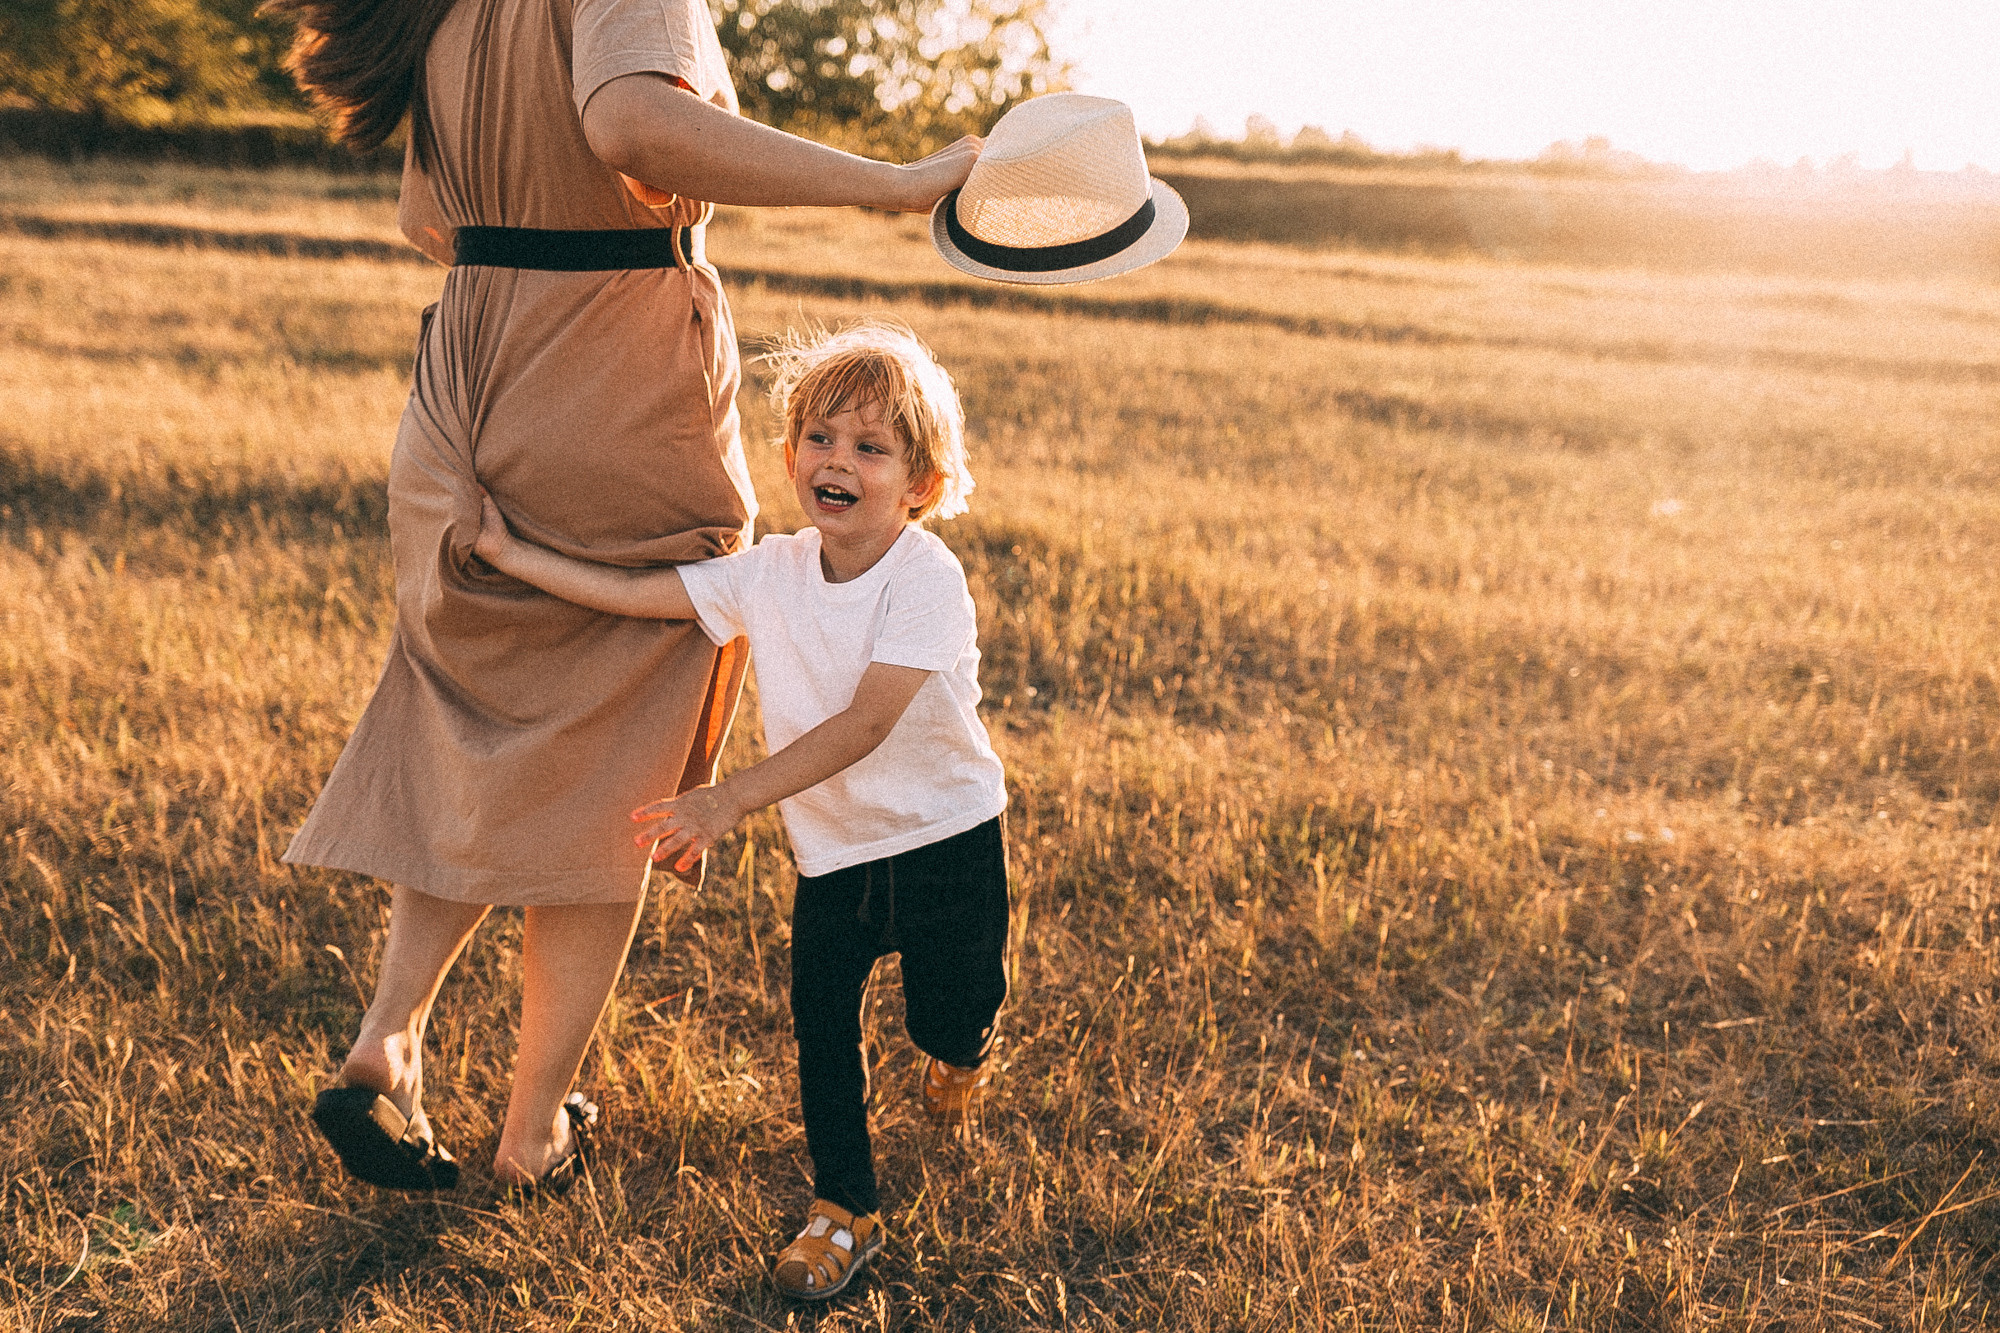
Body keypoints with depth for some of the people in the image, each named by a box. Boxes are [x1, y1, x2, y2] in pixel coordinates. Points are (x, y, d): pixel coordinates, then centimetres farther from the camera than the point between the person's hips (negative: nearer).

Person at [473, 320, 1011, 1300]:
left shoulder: (927, 579, -24)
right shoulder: (771, 573, -7)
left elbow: (864, 724, -31)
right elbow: (636, 594, -4)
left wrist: (729, 799, -35)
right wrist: (510, 553, -8)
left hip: (945, 835, -4)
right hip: (832, 850, 4)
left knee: (946, 1018, 9)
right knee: (818, 1018, 1)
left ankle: (958, 1047, 48)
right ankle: (845, 1209, 18)